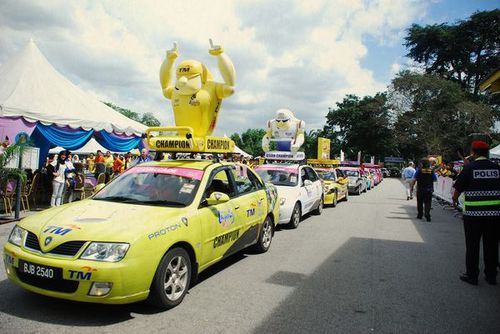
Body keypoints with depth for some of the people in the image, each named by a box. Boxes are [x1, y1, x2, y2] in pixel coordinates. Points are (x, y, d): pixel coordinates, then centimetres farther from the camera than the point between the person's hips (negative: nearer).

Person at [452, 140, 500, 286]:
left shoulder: (469, 168, -8)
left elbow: (458, 188, -1)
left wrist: (455, 199, 19)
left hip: (473, 213, -3)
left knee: (472, 246, 7)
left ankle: (472, 275, 14)